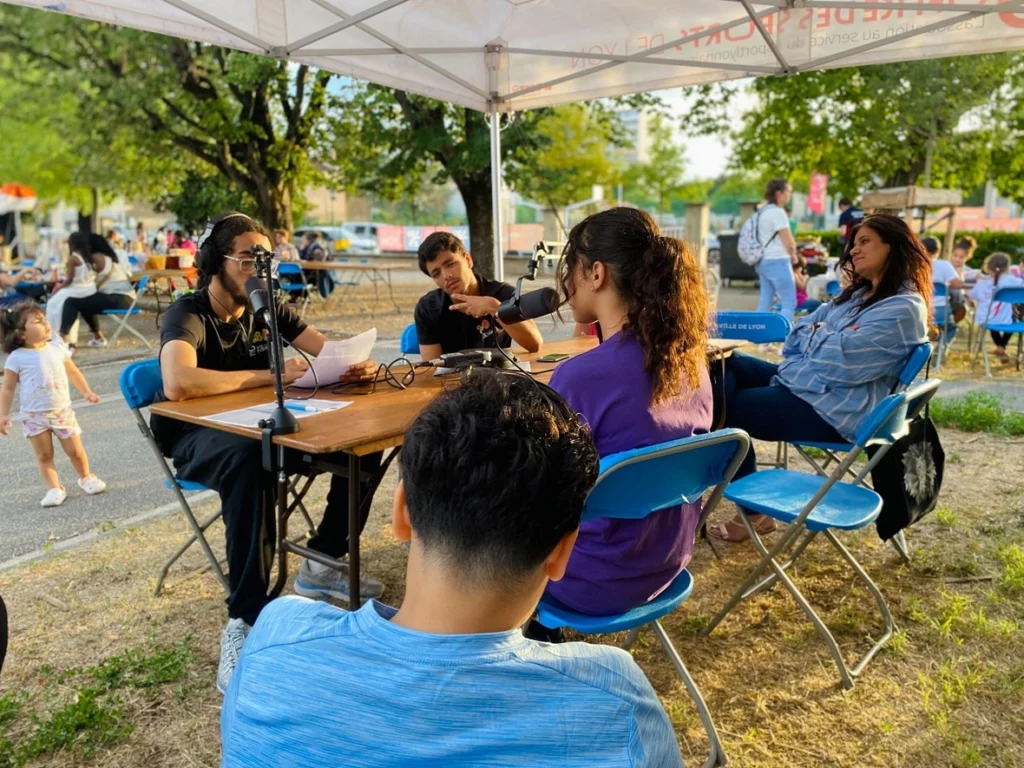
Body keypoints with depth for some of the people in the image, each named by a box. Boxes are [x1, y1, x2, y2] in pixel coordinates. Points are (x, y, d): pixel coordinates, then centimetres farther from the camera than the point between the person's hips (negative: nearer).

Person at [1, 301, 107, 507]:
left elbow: (72, 371, 13)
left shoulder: (57, 347, 0)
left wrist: (87, 392, 13)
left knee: (75, 450, 7)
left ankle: (86, 478, 29)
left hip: (62, 411, 2)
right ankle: (54, 488, 13)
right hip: (34, 416, -2)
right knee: (44, 455, 4)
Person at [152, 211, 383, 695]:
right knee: (247, 458, -42)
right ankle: (245, 622, -37)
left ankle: (322, 564, 0)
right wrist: (269, 375, -33)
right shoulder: (188, 315, -17)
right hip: (197, 438, -6)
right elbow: (178, 384, -38)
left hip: (260, 427, 6)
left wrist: (357, 364, -21)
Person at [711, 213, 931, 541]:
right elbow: (797, 339, 15)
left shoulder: (904, 309, -15)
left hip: (831, 410, -10)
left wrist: (815, 334, -4)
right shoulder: (858, 294, 16)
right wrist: (826, 337, -6)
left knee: (724, 408, -11)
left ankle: (755, 513, 3)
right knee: (726, 366, -3)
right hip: (800, 382, 10)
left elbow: (842, 360, -23)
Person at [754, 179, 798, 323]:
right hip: (777, 262, -9)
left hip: (763, 261, 9)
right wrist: (793, 255, 6)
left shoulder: (762, 212, 14)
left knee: (765, 302, 9)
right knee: (789, 303, -5)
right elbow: (789, 243, -14)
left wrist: (790, 253, 12)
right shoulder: (778, 212, -13)